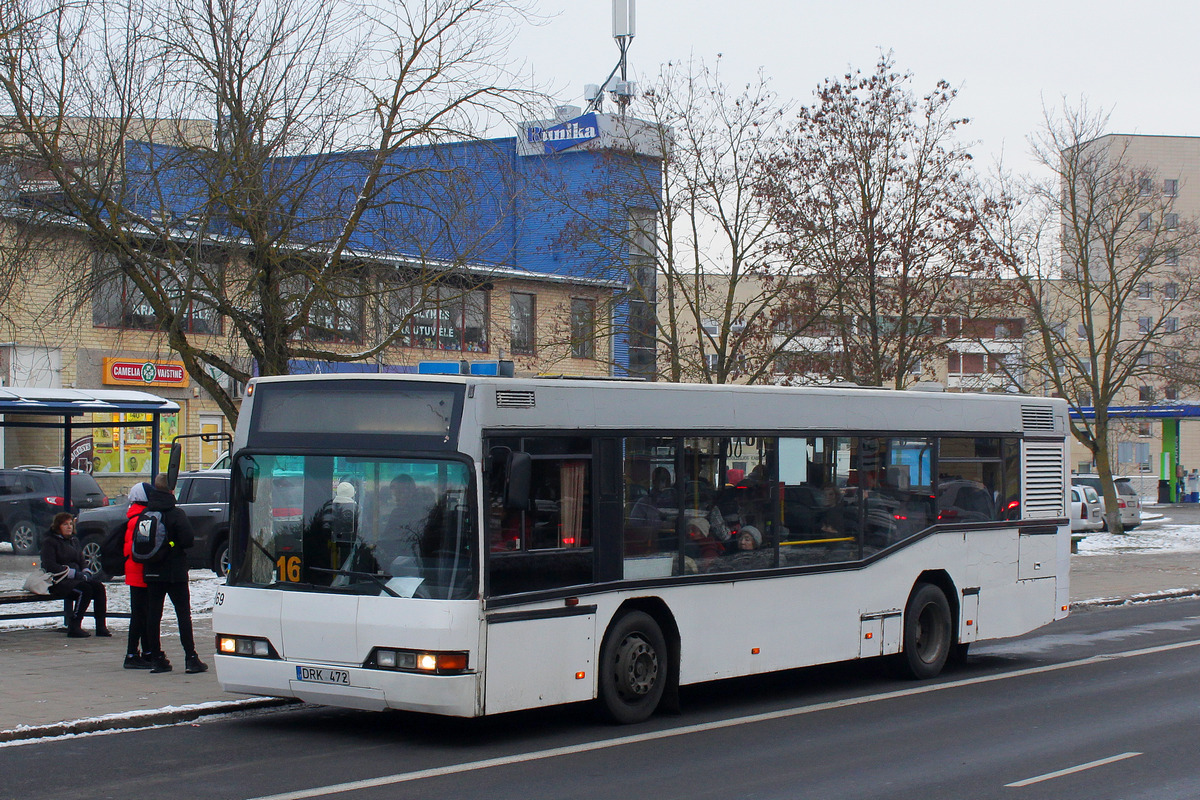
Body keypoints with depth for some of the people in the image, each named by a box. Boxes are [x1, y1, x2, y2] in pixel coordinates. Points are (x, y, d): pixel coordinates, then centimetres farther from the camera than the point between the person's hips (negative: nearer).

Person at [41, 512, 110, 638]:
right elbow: (50, 566, -13)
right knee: (85, 588, -31)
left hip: (75, 577, 7)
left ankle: (101, 627, -22)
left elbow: (81, 561, 23)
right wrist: (75, 573, -19)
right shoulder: (49, 541, -2)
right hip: (58, 581, -7)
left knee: (98, 586, -20)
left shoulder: (73, 541, 21)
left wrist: (86, 572, -2)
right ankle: (73, 628, -27)